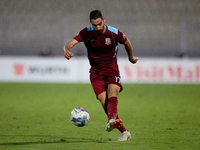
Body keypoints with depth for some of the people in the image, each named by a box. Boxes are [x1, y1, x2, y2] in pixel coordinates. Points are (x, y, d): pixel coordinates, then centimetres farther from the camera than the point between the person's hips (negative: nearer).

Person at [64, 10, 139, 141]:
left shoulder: (115, 33, -6)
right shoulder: (87, 33, -6)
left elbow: (126, 43, 16)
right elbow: (69, 44, -16)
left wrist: (131, 57, 32)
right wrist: (67, 50, -41)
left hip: (111, 69, -1)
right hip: (96, 72, 1)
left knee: (112, 95, -29)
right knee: (104, 101, -17)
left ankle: (112, 120, -56)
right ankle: (124, 131, -12)